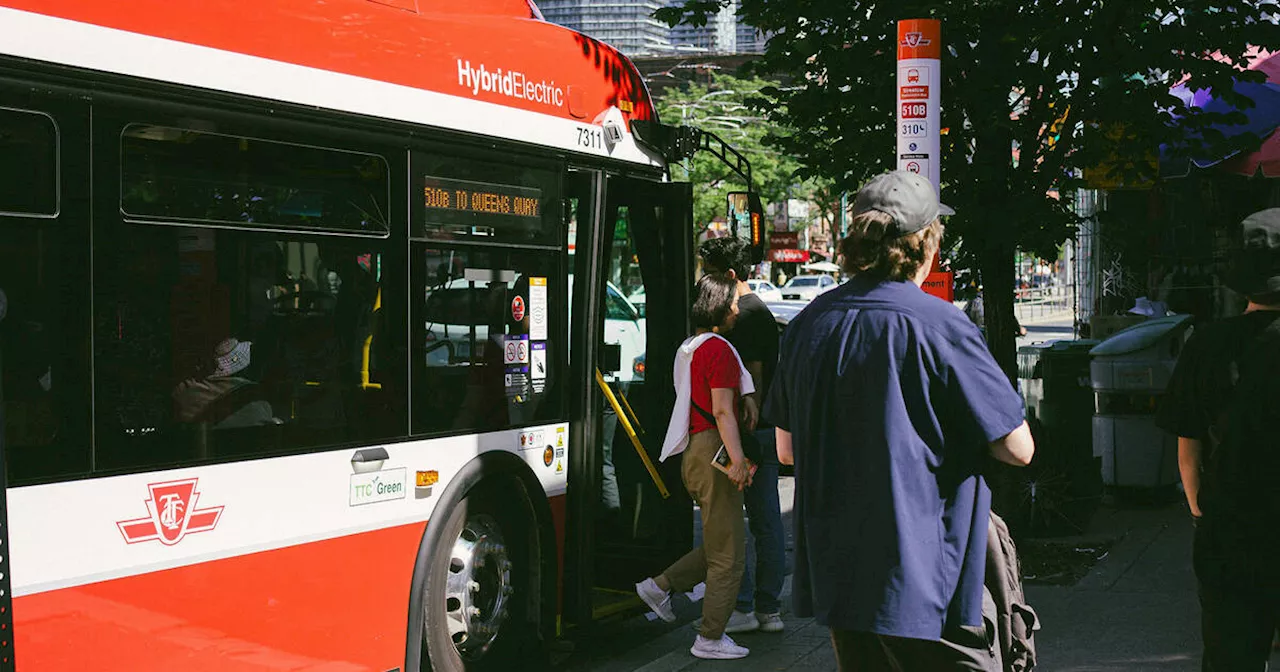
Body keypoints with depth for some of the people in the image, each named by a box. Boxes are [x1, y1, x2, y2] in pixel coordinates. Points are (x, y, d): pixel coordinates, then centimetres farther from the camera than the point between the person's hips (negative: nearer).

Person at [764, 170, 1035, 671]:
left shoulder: (808, 325, 5)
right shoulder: (937, 325, -14)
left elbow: (786, 449, 13)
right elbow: (1018, 449, -10)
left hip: (836, 579, 7)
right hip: (925, 588, -6)